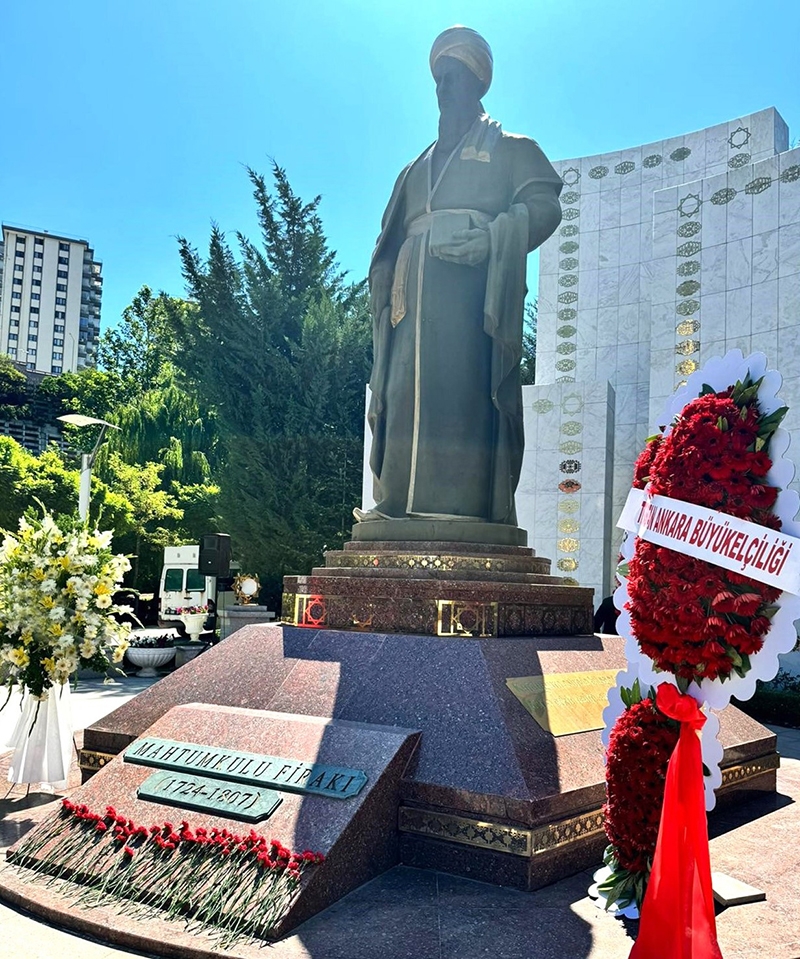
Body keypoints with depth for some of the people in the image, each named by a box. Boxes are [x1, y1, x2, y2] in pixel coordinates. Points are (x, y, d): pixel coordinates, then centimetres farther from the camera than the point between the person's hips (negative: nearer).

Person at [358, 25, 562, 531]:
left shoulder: (509, 149, 18)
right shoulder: (419, 168, 33)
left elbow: (544, 205, 1)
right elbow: (390, 240, 27)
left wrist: (487, 236, -15)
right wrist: (388, 294, 8)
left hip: (472, 286, -5)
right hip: (416, 293, 5)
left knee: (463, 384, -18)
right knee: (404, 389, -6)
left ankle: (465, 500, -22)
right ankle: (398, 499, -8)